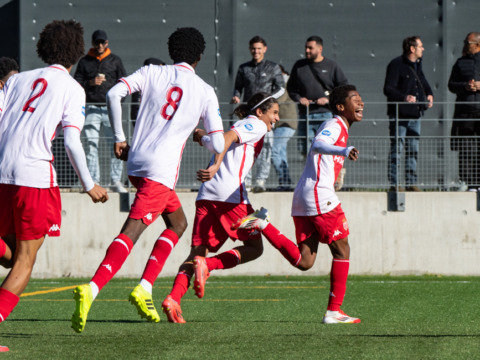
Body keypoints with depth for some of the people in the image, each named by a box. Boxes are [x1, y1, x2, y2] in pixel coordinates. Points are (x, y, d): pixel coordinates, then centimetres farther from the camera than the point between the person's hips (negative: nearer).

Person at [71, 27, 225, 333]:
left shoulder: (152, 73, 11)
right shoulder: (205, 92, 4)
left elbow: (114, 94, -4)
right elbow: (218, 145, 2)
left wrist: (119, 138, 4)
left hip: (136, 161, 6)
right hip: (162, 170, -6)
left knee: (178, 222, 23)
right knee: (132, 231, -14)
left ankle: (145, 288, 14)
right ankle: (91, 290, -31)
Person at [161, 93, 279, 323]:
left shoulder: (242, 125, 29)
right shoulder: (257, 125, 4)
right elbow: (228, 138, -13)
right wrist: (216, 166, -26)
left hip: (206, 194, 8)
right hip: (231, 194, -8)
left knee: (198, 251, 2)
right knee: (254, 247, 4)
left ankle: (173, 298, -19)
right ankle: (207, 265, -17)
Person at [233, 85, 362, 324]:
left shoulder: (338, 128, 24)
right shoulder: (335, 125, -6)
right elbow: (318, 143, -28)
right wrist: (343, 151, -46)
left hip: (302, 197, 9)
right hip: (320, 195, -9)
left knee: (303, 262, 2)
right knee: (341, 250, 0)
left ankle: (261, 224, -3)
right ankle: (334, 310, 1)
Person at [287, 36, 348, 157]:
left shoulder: (331, 66, 4)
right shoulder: (299, 66, 13)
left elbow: (344, 86, 5)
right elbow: (290, 87, 21)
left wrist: (329, 99, -8)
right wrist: (298, 98, 2)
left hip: (325, 112, -3)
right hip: (305, 114, 3)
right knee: (304, 148, 0)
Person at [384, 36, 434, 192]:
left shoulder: (417, 64, 14)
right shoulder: (396, 65, -10)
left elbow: (423, 81, 31)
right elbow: (388, 89, -15)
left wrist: (429, 94, 12)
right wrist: (404, 97, -29)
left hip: (415, 114, 8)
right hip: (399, 114, -8)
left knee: (413, 150, 9)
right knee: (397, 149, -6)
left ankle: (411, 182, 15)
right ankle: (393, 183, -3)